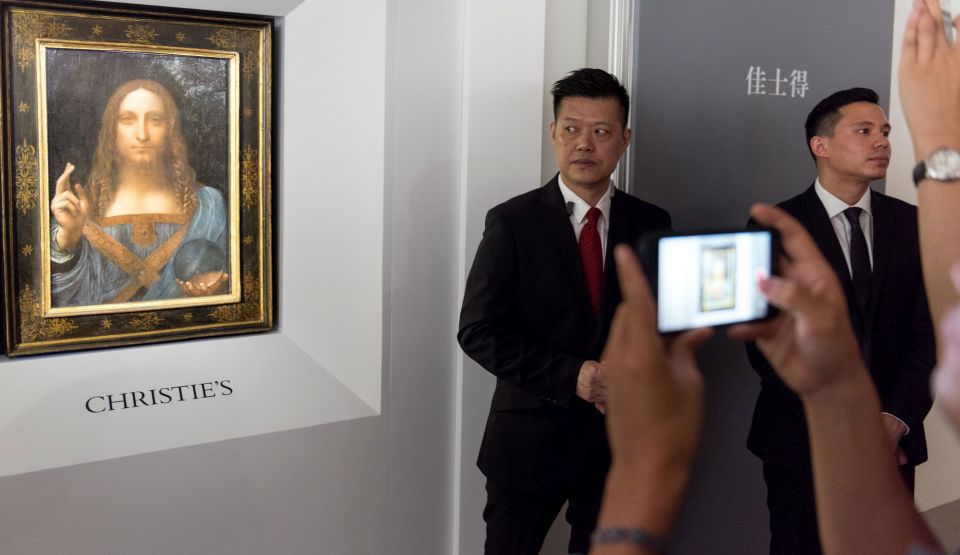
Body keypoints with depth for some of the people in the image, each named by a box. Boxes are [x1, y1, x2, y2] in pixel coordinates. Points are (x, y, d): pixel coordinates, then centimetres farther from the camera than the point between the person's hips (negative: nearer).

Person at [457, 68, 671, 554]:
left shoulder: (651, 225, 3)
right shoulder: (512, 222, -7)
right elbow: (478, 331, -10)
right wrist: (570, 376, -19)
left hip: (622, 439, 3)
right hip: (530, 439, -2)